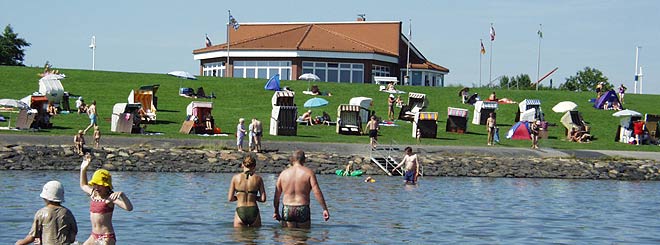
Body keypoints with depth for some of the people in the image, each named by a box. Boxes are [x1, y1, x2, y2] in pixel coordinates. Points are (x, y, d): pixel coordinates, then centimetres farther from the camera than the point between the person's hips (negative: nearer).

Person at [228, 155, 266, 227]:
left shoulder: (236, 177, 0)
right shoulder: (258, 178, 0)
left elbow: (230, 198, 0)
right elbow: (263, 199, -3)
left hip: (240, 212, 0)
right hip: (254, 212, 0)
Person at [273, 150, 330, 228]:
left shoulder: (283, 173, 5)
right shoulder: (309, 172, -3)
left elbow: (277, 195, 8)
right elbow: (317, 192, -10)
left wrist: (276, 212, 17)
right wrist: (325, 209, -7)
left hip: (287, 210, 2)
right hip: (303, 210, -2)